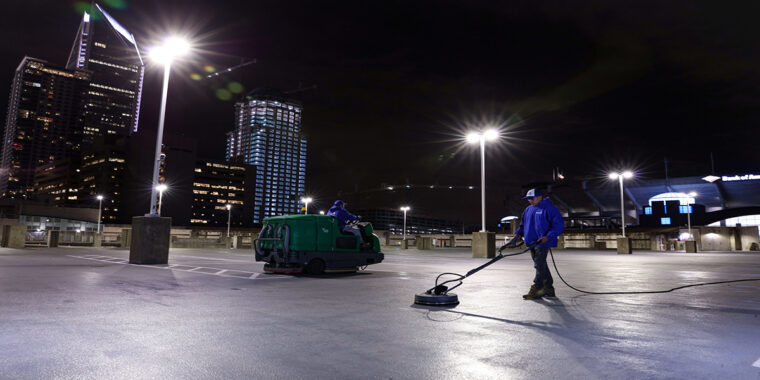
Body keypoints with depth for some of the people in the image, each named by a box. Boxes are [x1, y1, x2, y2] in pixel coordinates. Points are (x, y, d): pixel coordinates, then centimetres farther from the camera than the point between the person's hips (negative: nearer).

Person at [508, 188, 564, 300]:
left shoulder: (550, 208, -7)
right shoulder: (528, 210, 15)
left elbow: (559, 225, -11)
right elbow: (522, 225, 25)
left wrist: (548, 237, -21)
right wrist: (518, 234, 7)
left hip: (543, 242, -8)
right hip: (532, 243, 8)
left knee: (539, 265, -11)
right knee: (541, 266, 13)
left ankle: (536, 290, -8)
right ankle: (549, 289, 24)